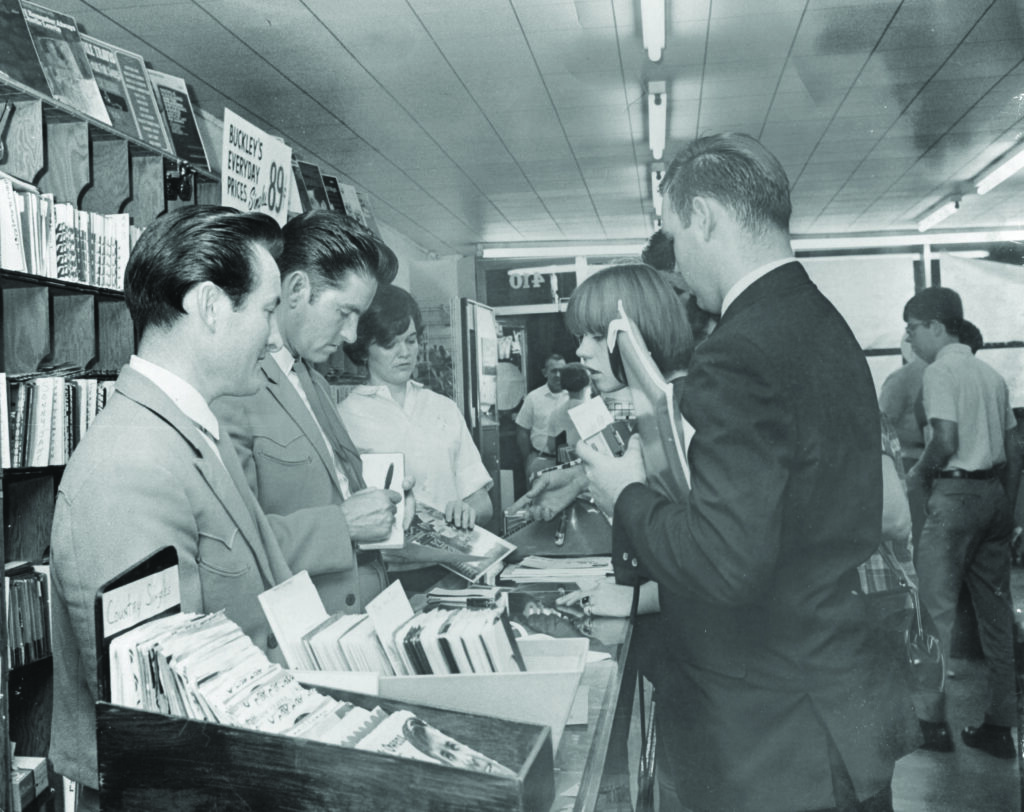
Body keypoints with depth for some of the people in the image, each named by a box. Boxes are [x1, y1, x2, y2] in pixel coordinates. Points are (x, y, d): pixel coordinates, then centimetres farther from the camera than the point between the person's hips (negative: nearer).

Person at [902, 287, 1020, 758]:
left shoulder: (940, 371, -8)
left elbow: (946, 440, -20)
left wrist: (919, 473, -3)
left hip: (955, 493, -8)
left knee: (937, 608, -1)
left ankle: (933, 720, 2)